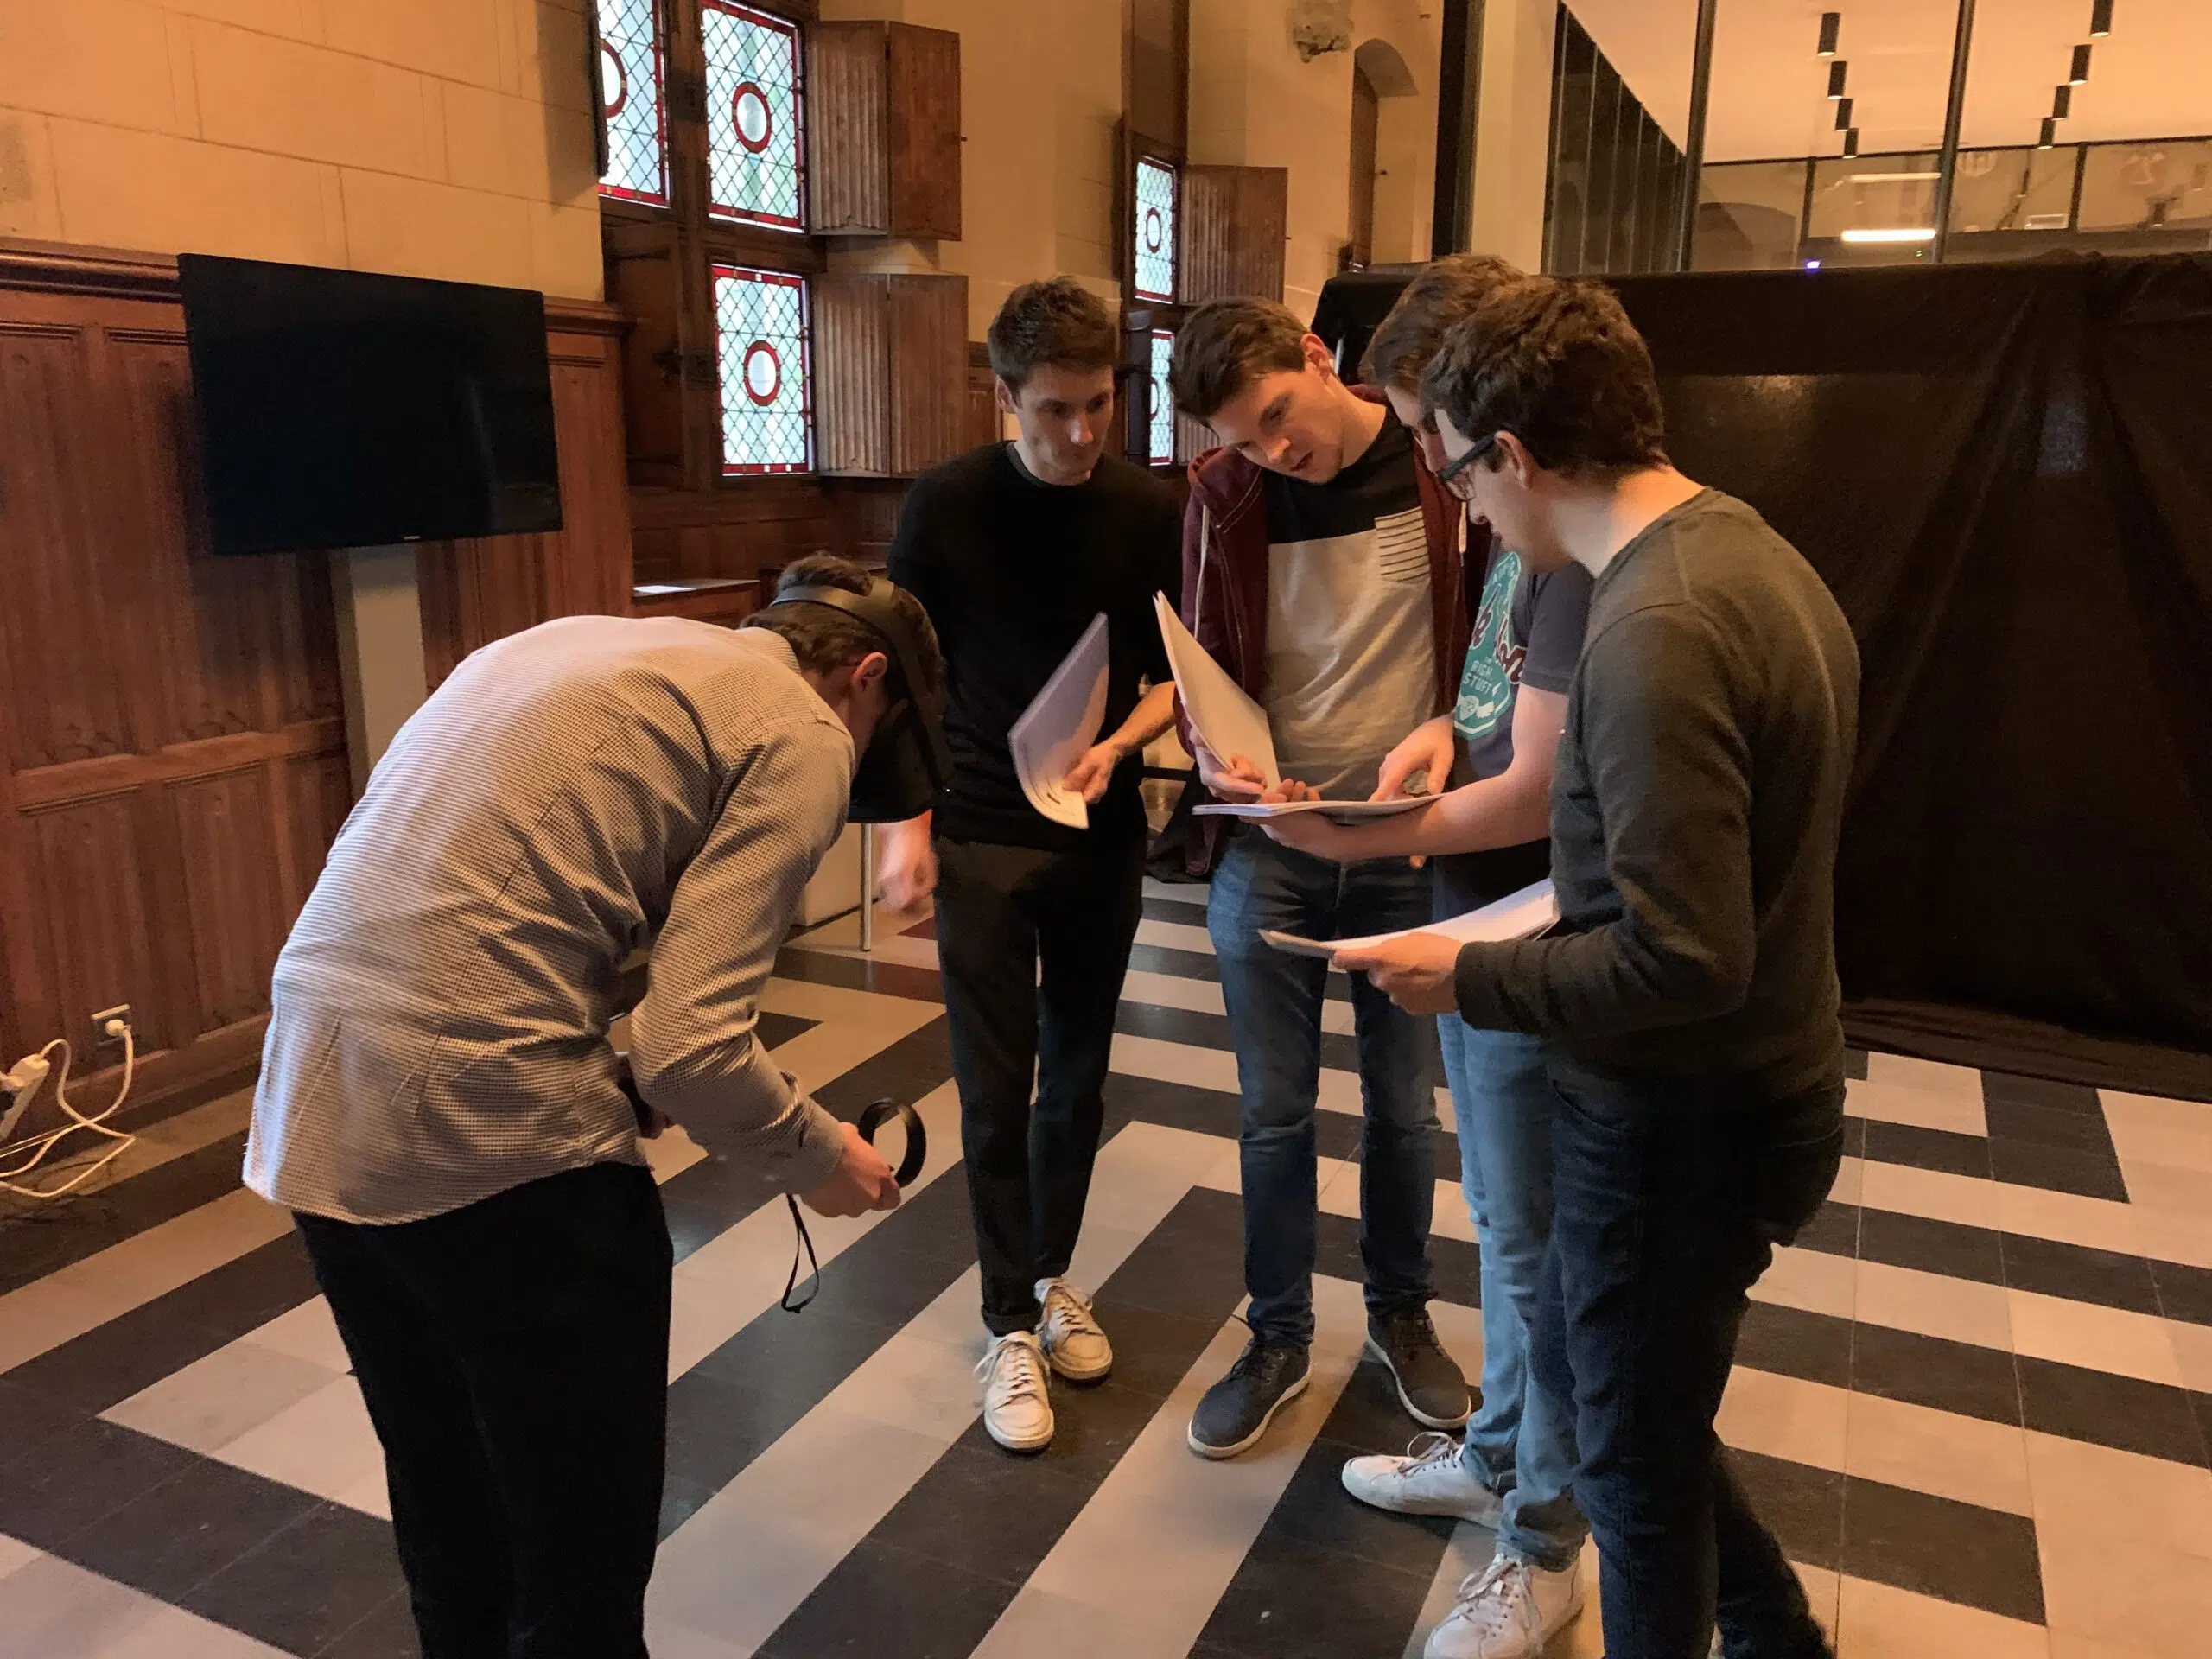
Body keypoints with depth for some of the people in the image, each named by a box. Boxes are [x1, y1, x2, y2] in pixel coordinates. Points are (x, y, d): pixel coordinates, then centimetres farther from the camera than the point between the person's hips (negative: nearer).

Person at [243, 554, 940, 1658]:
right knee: (583, 1544, 12)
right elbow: (690, 1047, -13)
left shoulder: (579, 645, 20)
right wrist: (817, 1156, 5)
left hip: (310, 1109, 9)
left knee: (447, 1516, 26)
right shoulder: (801, 731, -4)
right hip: (483, 1122, -8)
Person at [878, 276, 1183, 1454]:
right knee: (995, 1089, 2)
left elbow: (1172, 672, 5)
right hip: (983, 837, -2)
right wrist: (907, 824, -9)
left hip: (1103, 836, 3)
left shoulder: (1147, 512, -1)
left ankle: (1053, 1273, 35)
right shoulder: (948, 506, -7)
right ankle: (1011, 1325, 17)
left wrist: (1119, 746, -14)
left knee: (1078, 1075, 14)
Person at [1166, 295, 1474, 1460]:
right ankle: (1278, 1340, 30)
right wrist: (1213, 754, -15)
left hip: (1411, 846, 0)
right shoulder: (1224, 496, -3)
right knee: (1274, 1113, 10)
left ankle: (1401, 1316, 38)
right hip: (1267, 849, 1)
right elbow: (1206, 664, 6)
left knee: (1403, 1104, 15)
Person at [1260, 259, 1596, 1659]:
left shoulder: (1582, 546, -23)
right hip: (1478, 932, 9)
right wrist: (1446, 728, 1)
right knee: (1505, 1221, 23)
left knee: (1538, 1243, 7)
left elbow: (1536, 794, -24)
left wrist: (1355, 840, -19)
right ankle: (1499, 1451, 44)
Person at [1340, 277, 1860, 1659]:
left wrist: (1472, 979, -15)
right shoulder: (1752, 553, 4)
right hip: (1759, 1088, 9)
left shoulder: (1655, 628, -27)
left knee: (1641, 1456, 14)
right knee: (1579, 1358, 27)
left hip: (1683, 1125, -9)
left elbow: (1683, 964, -29)